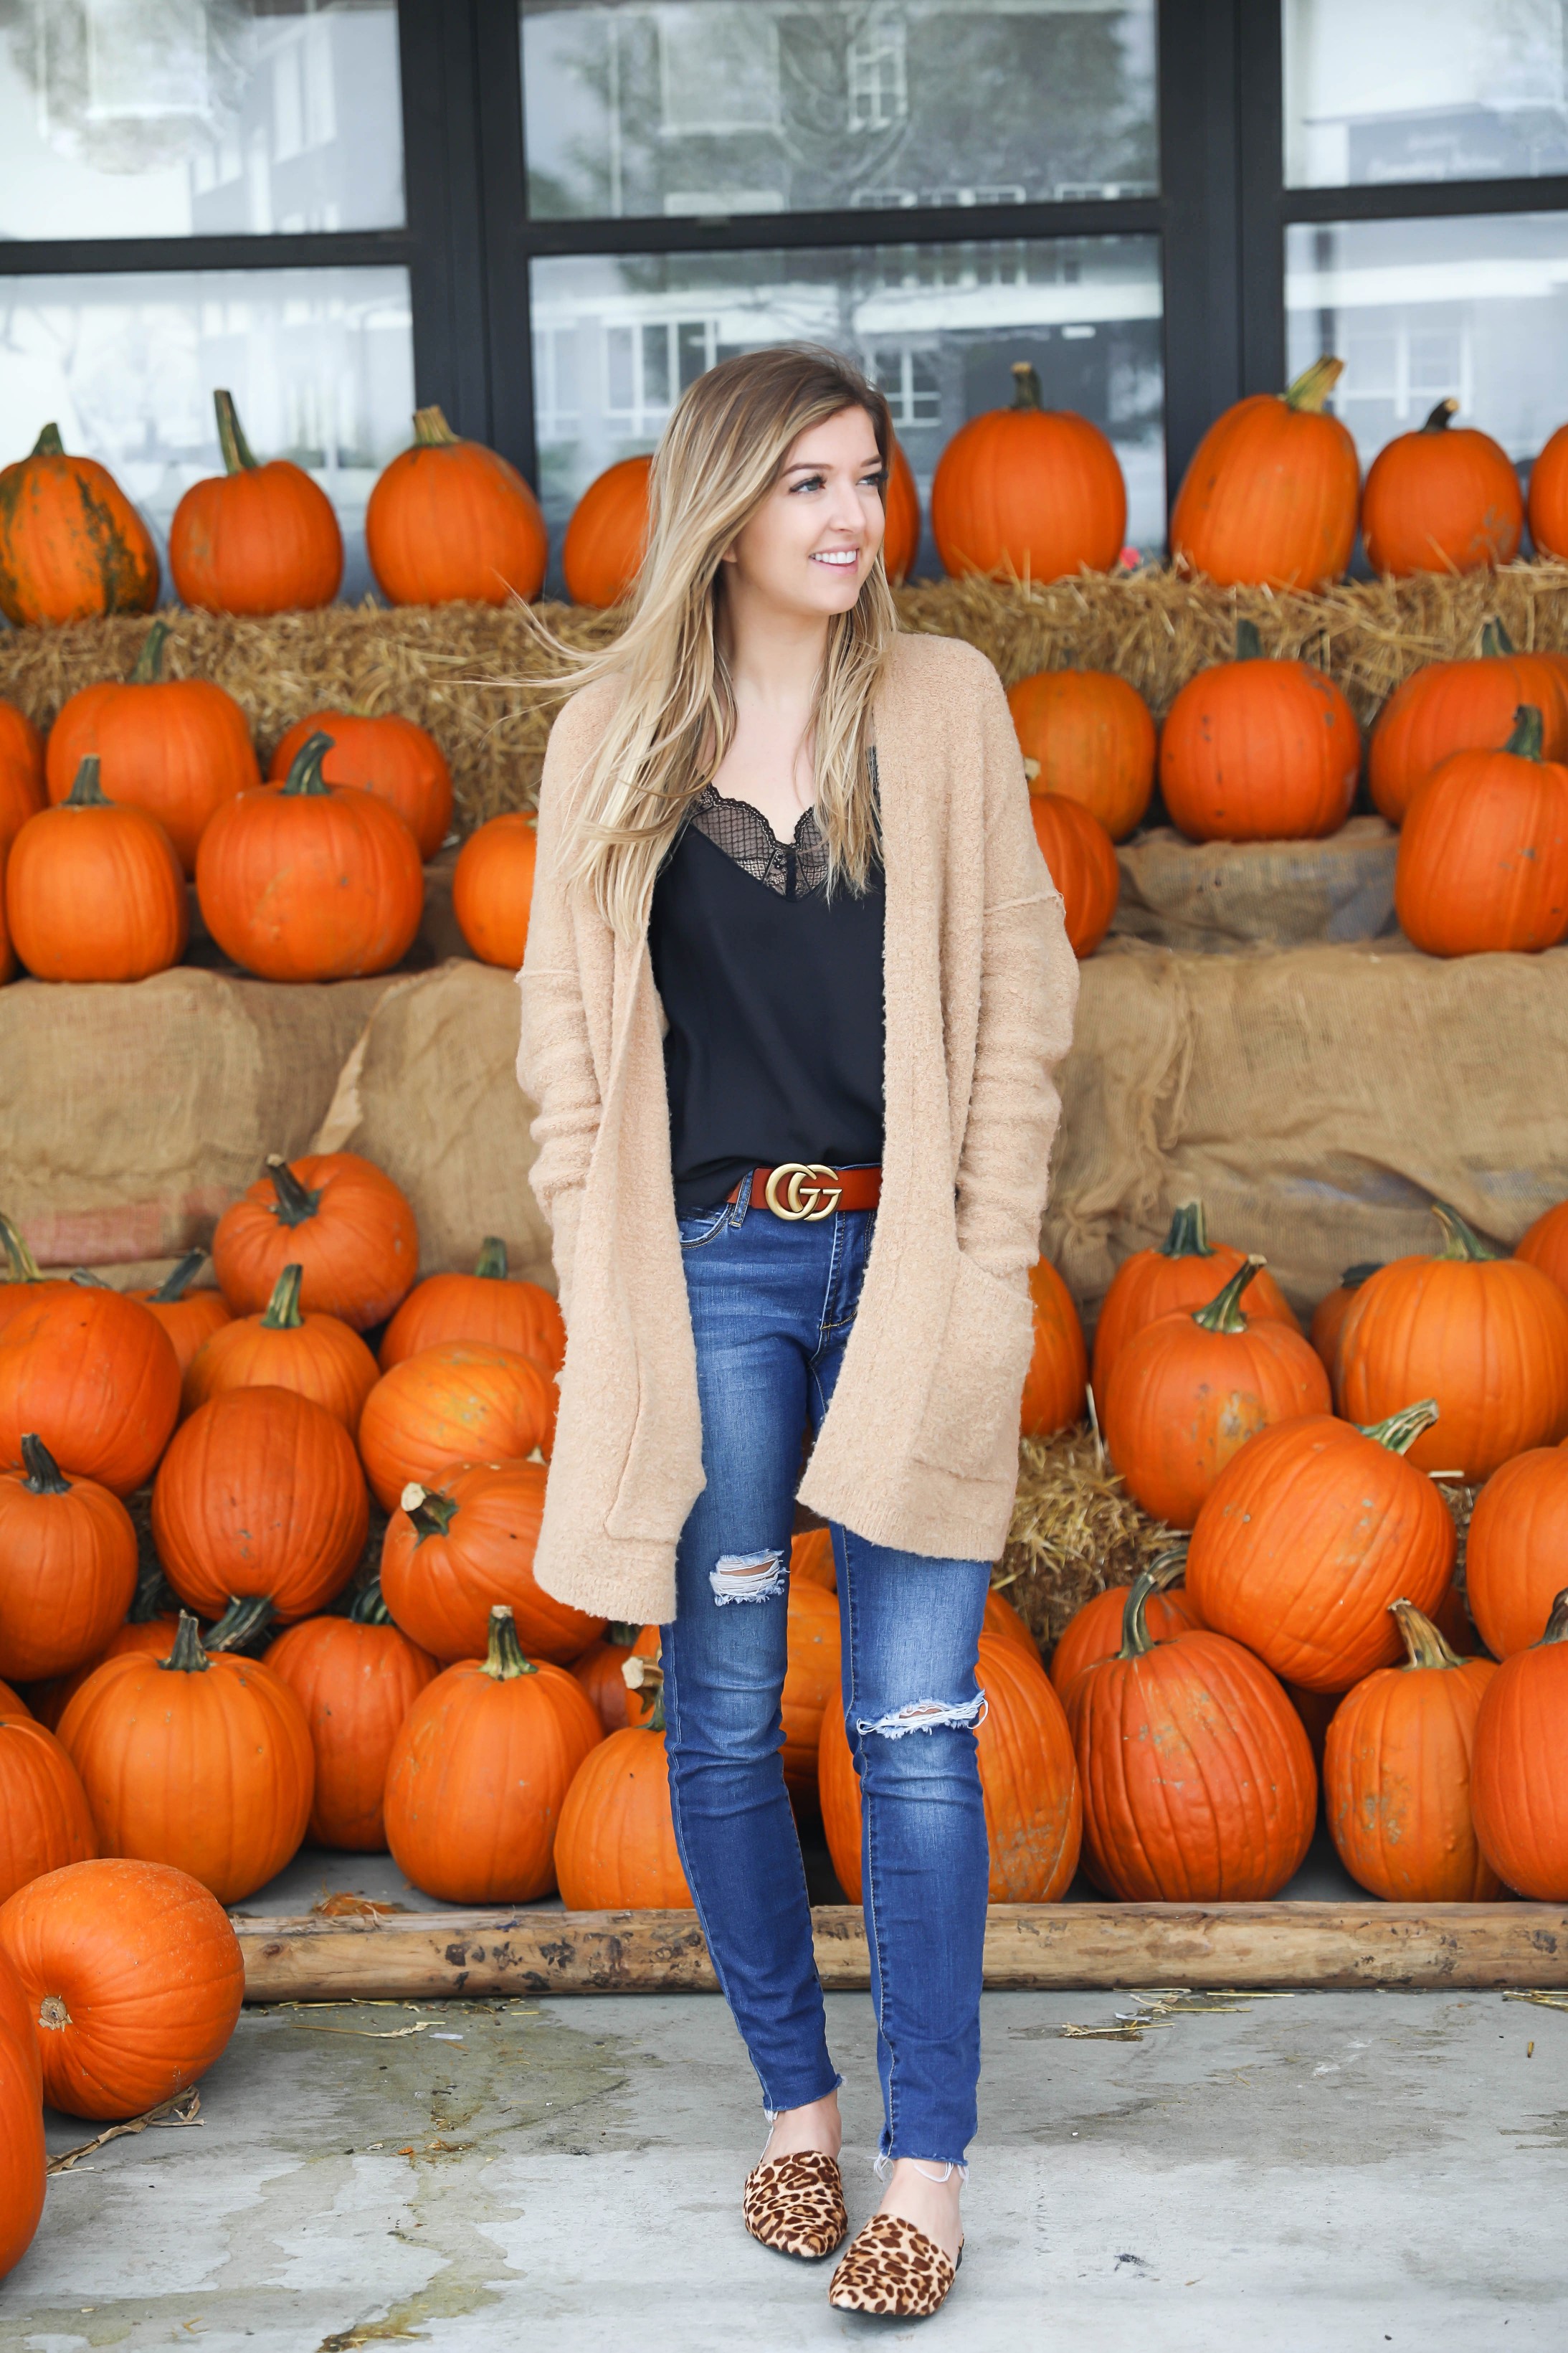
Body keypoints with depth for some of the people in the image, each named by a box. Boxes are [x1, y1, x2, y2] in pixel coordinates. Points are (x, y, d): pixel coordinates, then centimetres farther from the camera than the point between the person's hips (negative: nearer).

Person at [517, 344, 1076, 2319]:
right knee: (723, 1718, 7)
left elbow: (1016, 1001, 4)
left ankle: (925, 2162, 9)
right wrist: (603, 1273, 0)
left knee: (915, 1728, -1)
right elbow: (567, 1022, 8)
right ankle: (793, 2104, 25)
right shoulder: (615, 733, 5)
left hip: (907, 1259, -1)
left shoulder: (945, 704, 4)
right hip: (709, 1269, 1)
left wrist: (985, 1270, -2)